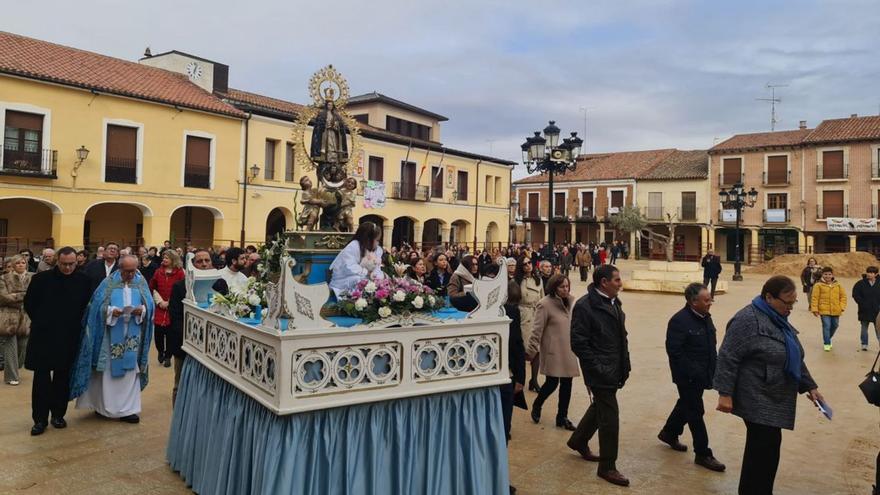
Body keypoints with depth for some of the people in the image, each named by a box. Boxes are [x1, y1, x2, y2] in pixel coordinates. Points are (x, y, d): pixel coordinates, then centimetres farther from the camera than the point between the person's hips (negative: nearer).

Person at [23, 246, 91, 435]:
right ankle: (40, 419, 9)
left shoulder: (84, 281, -4)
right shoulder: (41, 278, -6)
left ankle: (58, 414, 22)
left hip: (69, 337, 1)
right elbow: (29, 304, 6)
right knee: (41, 378, 1)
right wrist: (41, 322, 6)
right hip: (43, 336, -1)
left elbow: (87, 306, 7)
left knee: (63, 378, 10)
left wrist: (75, 324, 3)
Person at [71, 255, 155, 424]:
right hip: (111, 334, -1)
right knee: (108, 370, 6)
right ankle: (105, 405, 21)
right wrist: (110, 311, -22)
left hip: (131, 335, 2)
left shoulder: (142, 283, 4)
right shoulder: (109, 283, -2)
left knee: (129, 369, 5)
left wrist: (142, 310, -18)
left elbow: (149, 305, 2)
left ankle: (127, 409, 11)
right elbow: (97, 305, -5)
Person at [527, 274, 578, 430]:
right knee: (552, 383, 1)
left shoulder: (570, 301, 5)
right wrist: (531, 351, -12)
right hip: (553, 352, -6)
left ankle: (562, 417, 24)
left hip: (568, 351, 6)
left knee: (566, 384, 9)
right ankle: (536, 406, 29)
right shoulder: (545, 304, -14)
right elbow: (536, 330, -13)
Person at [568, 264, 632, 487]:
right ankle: (607, 467, 14)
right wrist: (598, 368, -19)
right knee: (610, 416, -3)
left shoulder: (614, 303, 9)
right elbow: (578, 343, -19)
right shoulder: (585, 305, -18)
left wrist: (624, 364, 9)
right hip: (600, 372, -9)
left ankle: (579, 441, 44)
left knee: (600, 407, 22)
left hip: (614, 370, 9)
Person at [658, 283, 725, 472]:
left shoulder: (705, 317, 5)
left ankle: (669, 433, 43)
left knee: (687, 405, 23)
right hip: (687, 376, -9)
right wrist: (693, 372, -22)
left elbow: (710, 345, 15)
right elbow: (674, 351, -23)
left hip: (701, 374, 9)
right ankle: (703, 454, 12)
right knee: (695, 413, 0)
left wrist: (713, 368, 8)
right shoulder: (679, 321, -22)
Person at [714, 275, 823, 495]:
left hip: (773, 401, 9)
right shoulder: (748, 319, -18)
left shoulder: (779, 320, 12)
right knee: (765, 449, -8)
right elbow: (727, 358, -19)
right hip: (758, 401, -9)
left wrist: (809, 386, 20)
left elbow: (795, 359, 23)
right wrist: (725, 394, -21)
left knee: (764, 449, 14)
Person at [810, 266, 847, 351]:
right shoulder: (818, 285, -4)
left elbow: (843, 296, 11)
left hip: (835, 311, 4)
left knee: (834, 326, 15)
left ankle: (828, 339, 38)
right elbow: (814, 298, -4)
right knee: (826, 326, -8)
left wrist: (842, 307, 0)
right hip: (824, 310, -4)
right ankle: (826, 343, 2)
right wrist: (814, 309, -7)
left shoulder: (838, 285, 7)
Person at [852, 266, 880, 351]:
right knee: (864, 328, 9)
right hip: (864, 311, 0)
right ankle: (864, 345, 17)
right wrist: (862, 304, -10)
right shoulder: (860, 283, -2)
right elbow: (855, 295, -2)